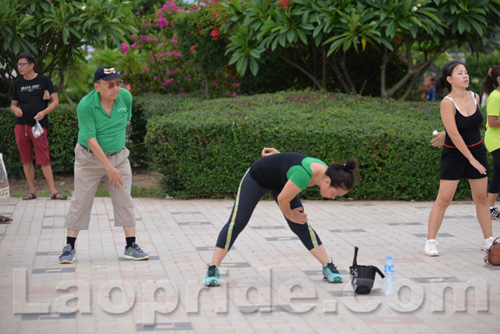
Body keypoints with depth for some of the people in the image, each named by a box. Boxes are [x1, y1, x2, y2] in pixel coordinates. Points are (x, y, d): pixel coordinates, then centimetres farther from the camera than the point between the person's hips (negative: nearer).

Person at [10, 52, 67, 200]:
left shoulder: (44, 80, 2)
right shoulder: (18, 83, 13)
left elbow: (55, 101, 0)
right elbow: (13, 104, 19)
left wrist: (44, 112, -17)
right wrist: (15, 109, -5)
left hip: (38, 125, -4)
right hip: (21, 125, 4)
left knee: (44, 159, -8)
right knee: (26, 160, 5)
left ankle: (53, 191, -7)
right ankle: (32, 191, 11)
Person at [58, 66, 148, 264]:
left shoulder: (126, 97, -8)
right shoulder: (85, 105, -22)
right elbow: (91, 140, -23)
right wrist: (109, 168, -24)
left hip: (118, 156, 4)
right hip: (90, 158, -4)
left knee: (124, 201, 3)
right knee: (80, 201, 0)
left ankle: (131, 246, 9)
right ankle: (69, 247, 10)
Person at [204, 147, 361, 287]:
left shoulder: (326, 173, -18)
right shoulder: (305, 175, -44)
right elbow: (282, 199, -31)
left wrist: (279, 155, 14)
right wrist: (291, 215, -13)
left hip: (280, 182, 6)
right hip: (256, 179, -6)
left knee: (301, 226, -1)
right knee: (236, 223, -11)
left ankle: (328, 267, 2)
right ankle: (213, 269, -6)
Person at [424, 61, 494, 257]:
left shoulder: (475, 97, 0)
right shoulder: (447, 103, -17)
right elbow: (454, 134, -20)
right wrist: (471, 159, -19)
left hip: (477, 151, 5)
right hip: (454, 154, -5)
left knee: (481, 198, 10)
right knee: (443, 199, -6)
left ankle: (488, 240, 19)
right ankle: (430, 241, 1)